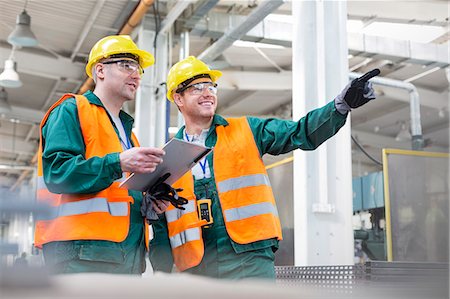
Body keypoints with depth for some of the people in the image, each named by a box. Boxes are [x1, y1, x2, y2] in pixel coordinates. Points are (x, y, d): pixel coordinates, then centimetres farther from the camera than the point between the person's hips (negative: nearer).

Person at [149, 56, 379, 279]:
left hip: (250, 258, -1)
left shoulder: (247, 131, 9)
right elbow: (160, 223, 11)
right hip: (196, 268, 2)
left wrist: (342, 104, -13)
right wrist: (160, 269, 4)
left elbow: (301, 133, 0)